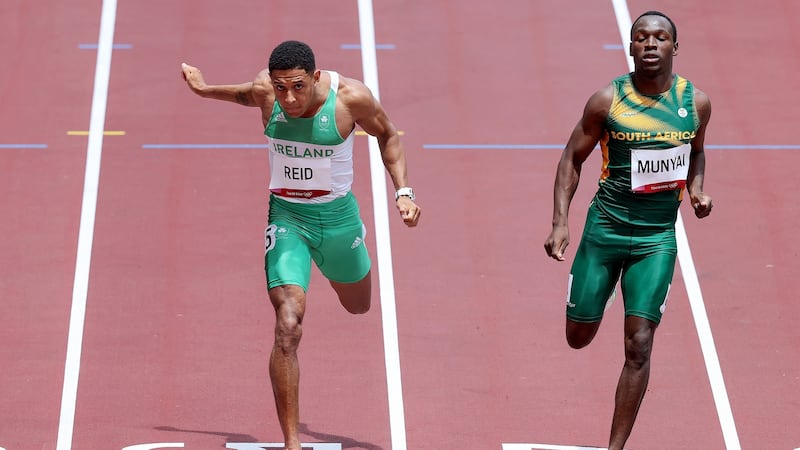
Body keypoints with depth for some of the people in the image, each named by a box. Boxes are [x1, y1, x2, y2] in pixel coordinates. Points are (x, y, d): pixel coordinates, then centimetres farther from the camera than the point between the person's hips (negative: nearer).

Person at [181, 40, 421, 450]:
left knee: (358, 307, 27)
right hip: (286, 219, -1)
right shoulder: (265, 91, -16)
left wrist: (403, 190, -8)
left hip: (337, 216, 1)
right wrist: (205, 90, 19)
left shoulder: (350, 97, -21)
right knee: (288, 327, -19)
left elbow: (387, 135, -2)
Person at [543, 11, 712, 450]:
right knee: (579, 337, 8)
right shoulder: (608, 100, -10)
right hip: (605, 228, 0)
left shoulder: (695, 102, -3)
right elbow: (572, 158, 0)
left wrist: (696, 188, -3)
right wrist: (560, 223, -9)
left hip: (658, 237, 0)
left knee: (638, 346, -8)